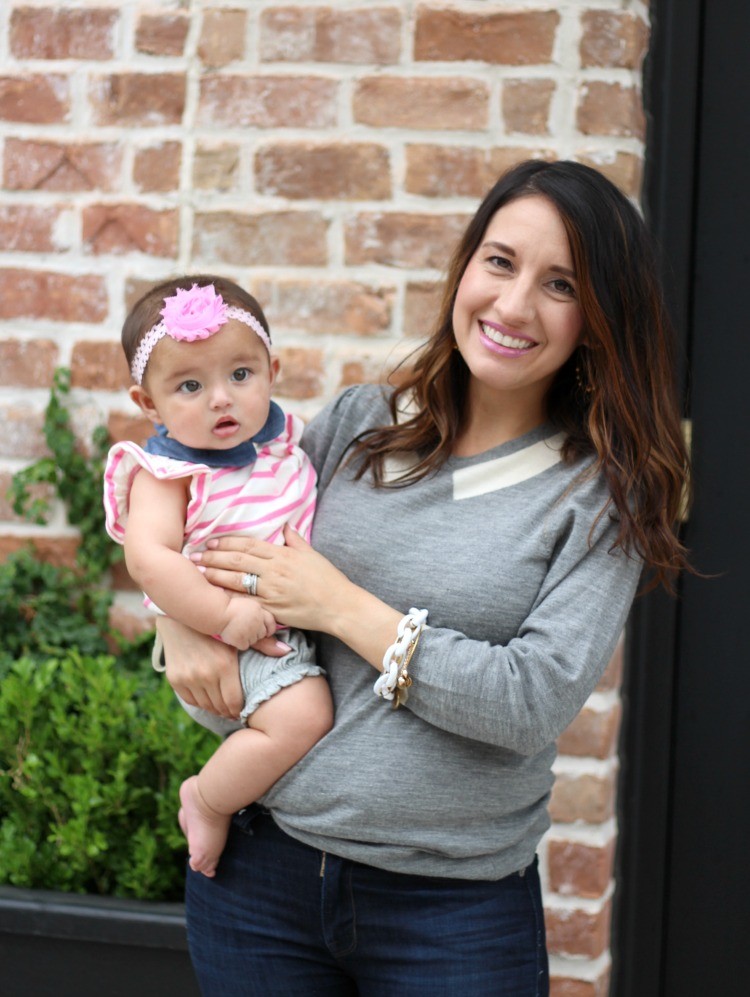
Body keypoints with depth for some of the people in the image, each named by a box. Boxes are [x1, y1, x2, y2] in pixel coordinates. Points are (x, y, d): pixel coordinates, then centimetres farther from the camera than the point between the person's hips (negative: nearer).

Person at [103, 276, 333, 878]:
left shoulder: (281, 435, 5)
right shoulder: (165, 473, -15)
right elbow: (149, 558, -28)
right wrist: (224, 616, -31)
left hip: (298, 620, 8)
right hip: (222, 648, -8)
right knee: (302, 715, -27)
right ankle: (206, 800, -4)